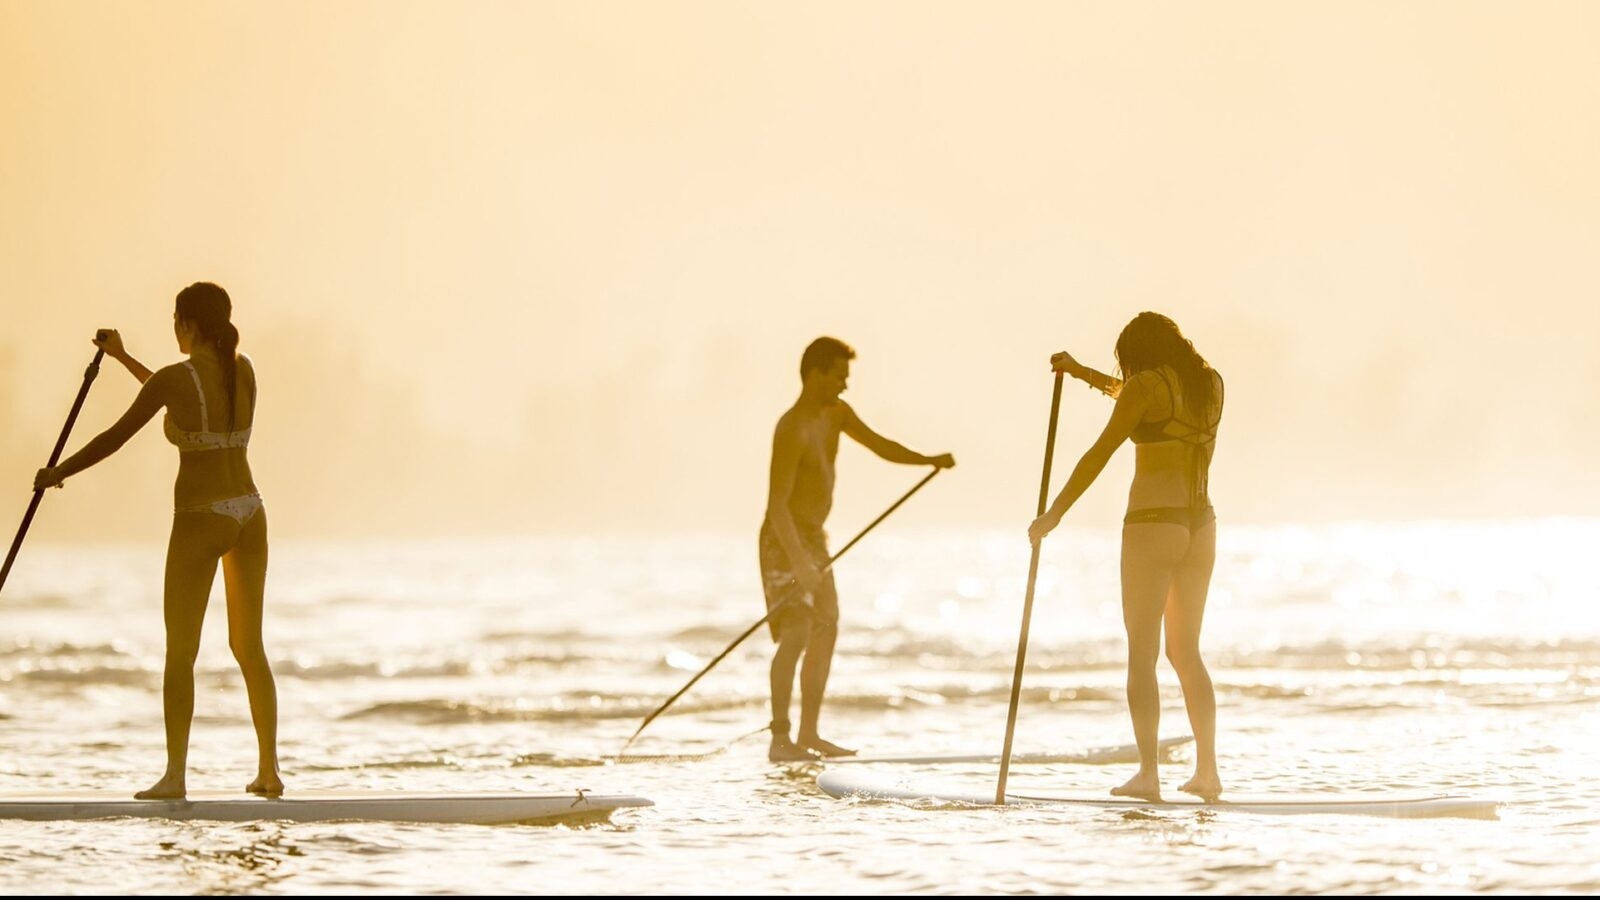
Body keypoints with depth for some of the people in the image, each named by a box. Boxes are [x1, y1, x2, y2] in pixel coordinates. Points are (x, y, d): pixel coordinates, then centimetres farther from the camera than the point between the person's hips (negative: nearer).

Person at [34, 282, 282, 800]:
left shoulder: (173, 378, -13)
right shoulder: (244, 369, 6)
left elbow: (116, 437, -6)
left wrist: (57, 473, 9)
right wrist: (123, 358, 29)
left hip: (201, 520, -6)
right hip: (250, 514, 6)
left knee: (179, 652, 0)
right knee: (249, 647, 13)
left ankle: (174, 776, -6)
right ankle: (268, 770, 10)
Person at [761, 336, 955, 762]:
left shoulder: (836, 414, 6)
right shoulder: (793, 428, -22)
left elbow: (880, 445, 17)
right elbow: (777, 502, -27)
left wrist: (929, 460, 1)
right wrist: (799, 563, -33)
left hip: (814, 536, 10)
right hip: (786, 539, -10)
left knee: (825, 631, 12)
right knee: (796, 635, -17)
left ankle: (808, 735, 18)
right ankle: (780, 740, -19)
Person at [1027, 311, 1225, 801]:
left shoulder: (1147, 385, -8)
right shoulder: (1210, 383, 12)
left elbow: (1100, 453, -9)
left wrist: (1054, 514, -3)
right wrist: (1087, 375, 32)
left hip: (1153, 523, -7)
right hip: (1200, 526, 7)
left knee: (1142, 653, -2)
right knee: (1186, 652, 15)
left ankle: (1148, 774, -8)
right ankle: (1207, 770, 11)